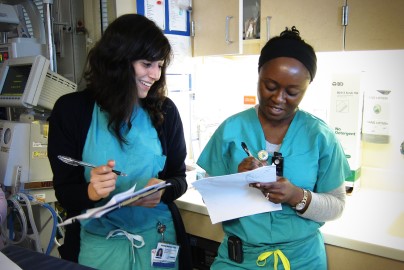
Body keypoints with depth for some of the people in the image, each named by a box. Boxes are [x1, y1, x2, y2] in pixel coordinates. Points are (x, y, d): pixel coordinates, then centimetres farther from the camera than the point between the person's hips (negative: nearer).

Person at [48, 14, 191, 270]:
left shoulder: (165, 110, -4)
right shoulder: (71, 109, -8)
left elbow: (179, 177, 2)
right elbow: (64, 190, -7)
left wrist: (162, 190, -20)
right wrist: (91, 192, -27)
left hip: (158, 237, 2)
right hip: (98, 241, -1)